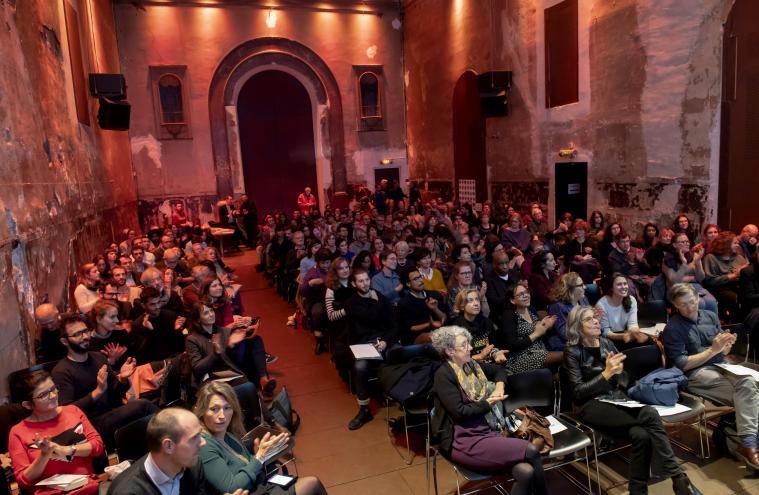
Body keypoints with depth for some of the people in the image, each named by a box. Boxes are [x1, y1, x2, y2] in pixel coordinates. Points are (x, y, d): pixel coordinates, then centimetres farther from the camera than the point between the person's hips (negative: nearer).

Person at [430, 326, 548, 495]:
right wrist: (488, 403, -6)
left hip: (489, 432, 7)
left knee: (525, 472, -20)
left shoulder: (472, 365, 10)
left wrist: (500, 384, 6)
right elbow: (460, 412, -18)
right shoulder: (444, 375, -12)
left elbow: (500, 369, 27)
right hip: (465, 441, -7)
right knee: (531, 451, -19)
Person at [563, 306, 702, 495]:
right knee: (650, 415, -27)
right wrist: (606, 373, -20)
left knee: (641, 434, -29)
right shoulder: (573, 351, -5)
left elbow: (624, 380, 15)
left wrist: (618, 371, -10)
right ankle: (678, 477, -18)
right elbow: (578, 392, -12)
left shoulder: (606, 342, 11)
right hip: (591, 406, -5)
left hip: (617, 399, 5)